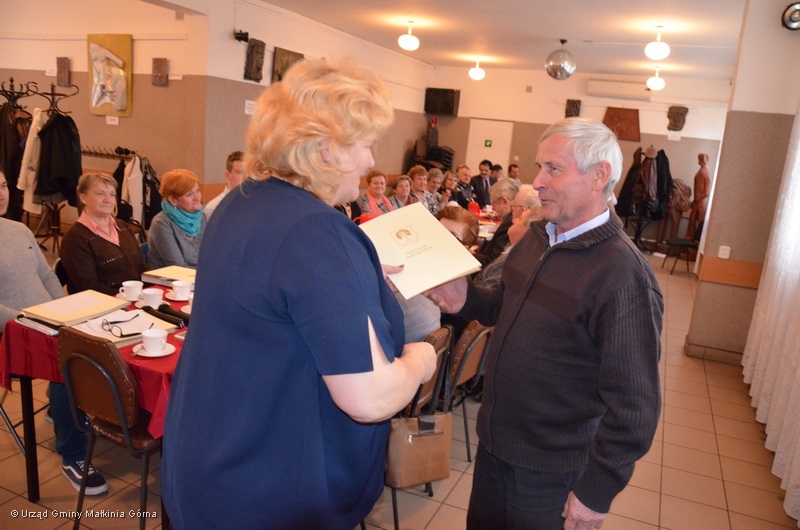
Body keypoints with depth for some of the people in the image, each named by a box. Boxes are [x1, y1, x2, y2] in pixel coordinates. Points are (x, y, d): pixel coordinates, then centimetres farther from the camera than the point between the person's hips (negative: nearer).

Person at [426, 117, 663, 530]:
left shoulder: (624, 276, -25)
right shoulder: (538, 237, 0)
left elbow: (634, 407, -22)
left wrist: (596, 492, -15)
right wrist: (466, 300, -5)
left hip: (552, 474, -7)